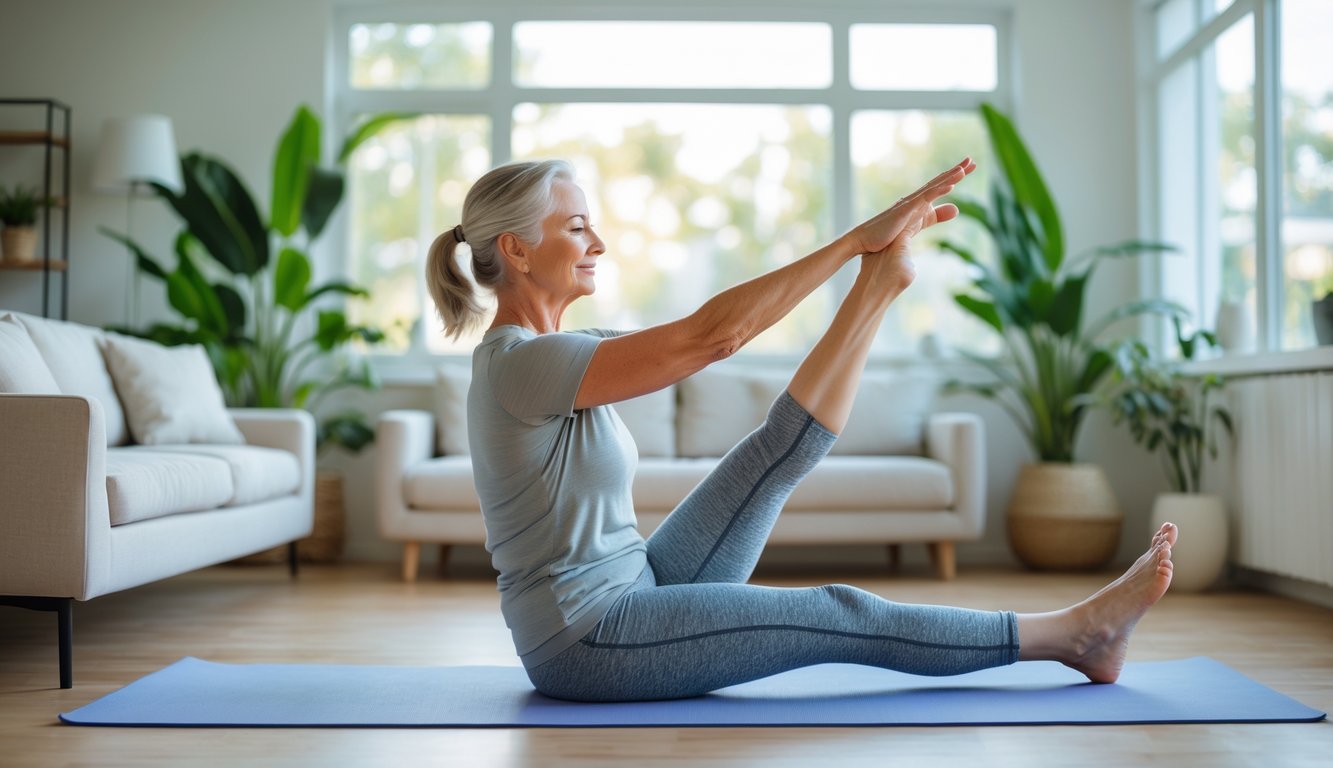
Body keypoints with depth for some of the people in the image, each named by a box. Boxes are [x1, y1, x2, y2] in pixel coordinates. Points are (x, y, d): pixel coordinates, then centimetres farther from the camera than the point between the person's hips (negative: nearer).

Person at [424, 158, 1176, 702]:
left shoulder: (548, 351, 7)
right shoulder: (522, 361, -22)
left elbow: (709, 333, 5)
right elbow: (710, 335, -27)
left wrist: (863, 249, 0)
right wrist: (854, 237, -20)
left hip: (625, 599, 8)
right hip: (586, 641, -8)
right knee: (842, 616, -4)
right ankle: (1073, 633, 8)